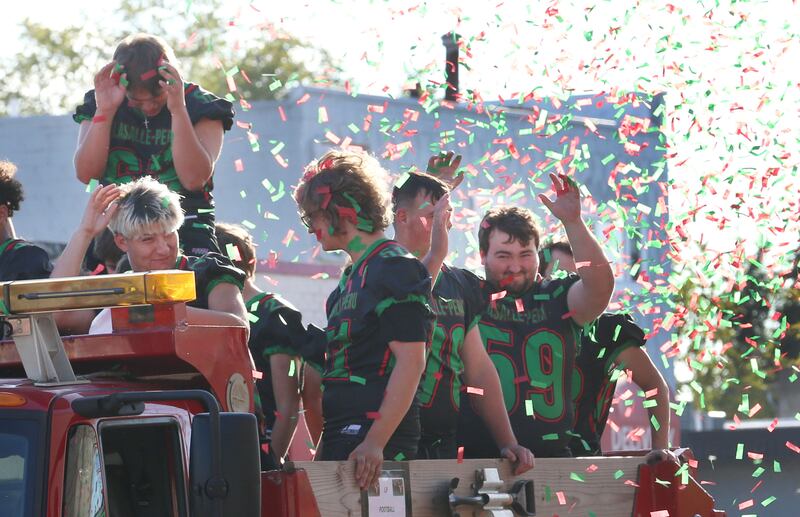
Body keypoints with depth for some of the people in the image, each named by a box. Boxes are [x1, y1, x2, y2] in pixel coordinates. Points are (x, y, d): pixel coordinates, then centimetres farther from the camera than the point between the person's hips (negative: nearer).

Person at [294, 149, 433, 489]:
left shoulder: (393, 268, -8)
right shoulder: (353, 276, 20)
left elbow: (411, 362, -16)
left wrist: (375, 442, -23)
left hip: (375, 437, -9)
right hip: (341, 436, 9)